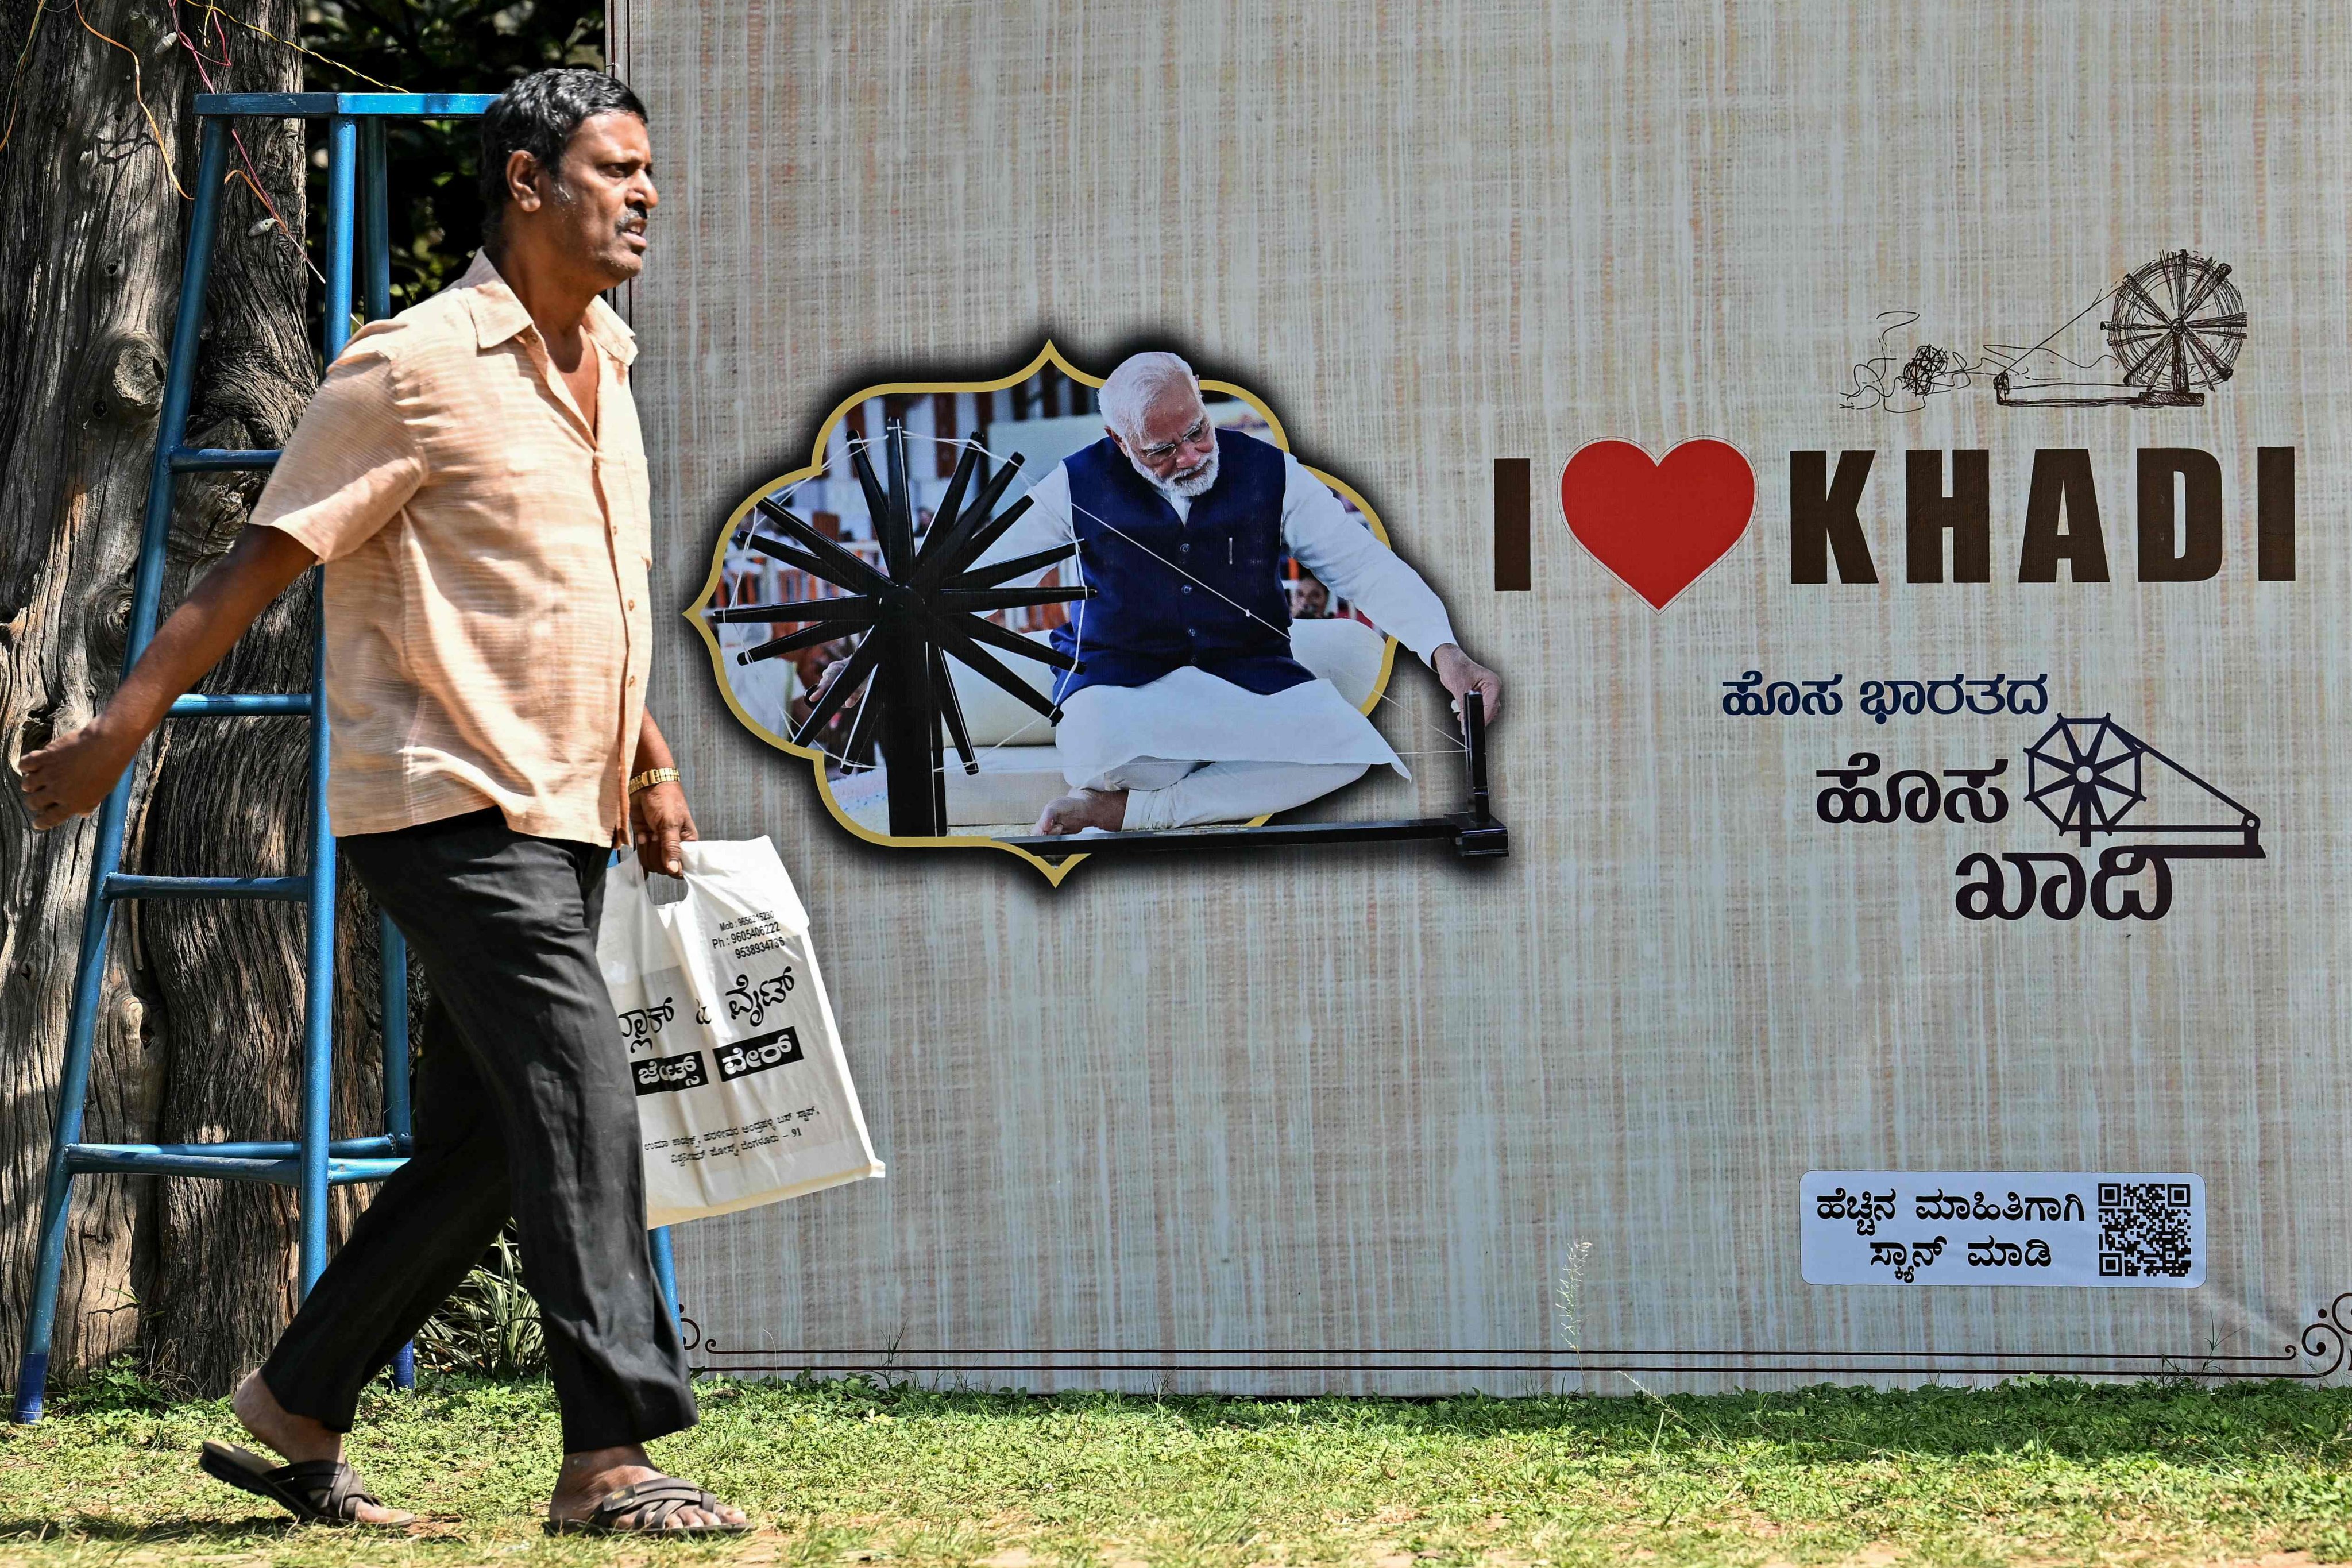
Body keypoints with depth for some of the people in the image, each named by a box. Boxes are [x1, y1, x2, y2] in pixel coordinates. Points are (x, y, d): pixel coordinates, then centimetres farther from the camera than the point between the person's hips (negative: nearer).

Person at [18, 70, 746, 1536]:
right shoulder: (416, 367, -10)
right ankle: (611, 1457, -17)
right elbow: (261, 563, -9)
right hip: (452, 807, -9)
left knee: (480, 1144, 9)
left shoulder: (602, 367, 15)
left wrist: (651, 766, 21)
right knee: (579, 1101, -16)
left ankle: (298, 1414, 20)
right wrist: (120, 731, -9)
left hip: (562, 821, 9)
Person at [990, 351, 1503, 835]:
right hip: (1121, 673, -3)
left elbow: (1364, 566, -3)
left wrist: (1443, 650, -18)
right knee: (1092, 747, -41)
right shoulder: (1080, 486, -2)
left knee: (1349, 748, -30)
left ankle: (1130, 810, -26)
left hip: (1248, 668, 3)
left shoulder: (1269, 474, 1)